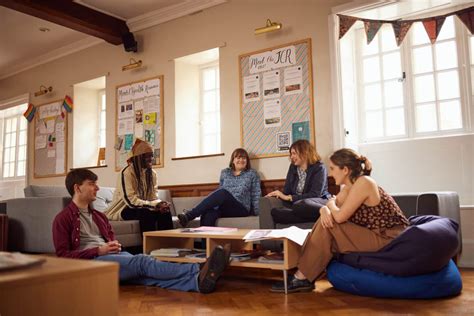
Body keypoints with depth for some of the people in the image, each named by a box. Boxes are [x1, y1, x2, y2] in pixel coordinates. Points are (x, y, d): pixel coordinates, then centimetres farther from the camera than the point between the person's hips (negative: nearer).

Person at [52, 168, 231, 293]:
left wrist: (115, 246, 3)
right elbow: (63, 255, -4)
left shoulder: (99, 216, 26)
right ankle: (198, 271, -52)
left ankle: (198, 280, -55)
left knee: (144, 273, -27)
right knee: (141, 261, -32)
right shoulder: (63, 219, 4)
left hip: (113, 257, 6)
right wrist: (98, 250, -14)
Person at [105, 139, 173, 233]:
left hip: (143, 208, 6)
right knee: (146, 212, -33)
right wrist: (155, 205, -28)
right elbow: (131, 201, -24)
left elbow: (154, 197, 0)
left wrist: (160, 204, -25)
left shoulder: (152, 173, 3)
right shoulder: (126, 173, -18)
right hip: (123, 209, -6)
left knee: (164, 210, -20)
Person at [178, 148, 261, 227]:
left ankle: (189, 215, -42)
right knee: (208, 215, -36)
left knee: (222, 192, -35)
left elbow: (256, 195, 7)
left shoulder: (252, 174, 12)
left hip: (241, 208, -3)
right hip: (223, 208, 3)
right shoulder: (225, 173, 20)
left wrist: (256, 212, -3)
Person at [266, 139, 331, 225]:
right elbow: (287, 190, 15)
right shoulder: (293, 167, 16)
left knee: (301, 205, -44)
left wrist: (289, 197, -15)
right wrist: (280, 194, -10)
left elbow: (315, 194, -14)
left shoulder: (319, 168, -5)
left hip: (317, 202, -7)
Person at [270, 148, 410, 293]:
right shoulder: (348, 187, 8)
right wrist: (324, 210, -15)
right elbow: (330, 207, 9)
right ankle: (303, 276, 2)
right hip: (376, 235, 9)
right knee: (326, 221, 1)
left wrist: (331, 203, -1)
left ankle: (302, 278, -5)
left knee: (327, 225, -15)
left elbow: (339, 216, -23)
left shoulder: (363, 182, -19)